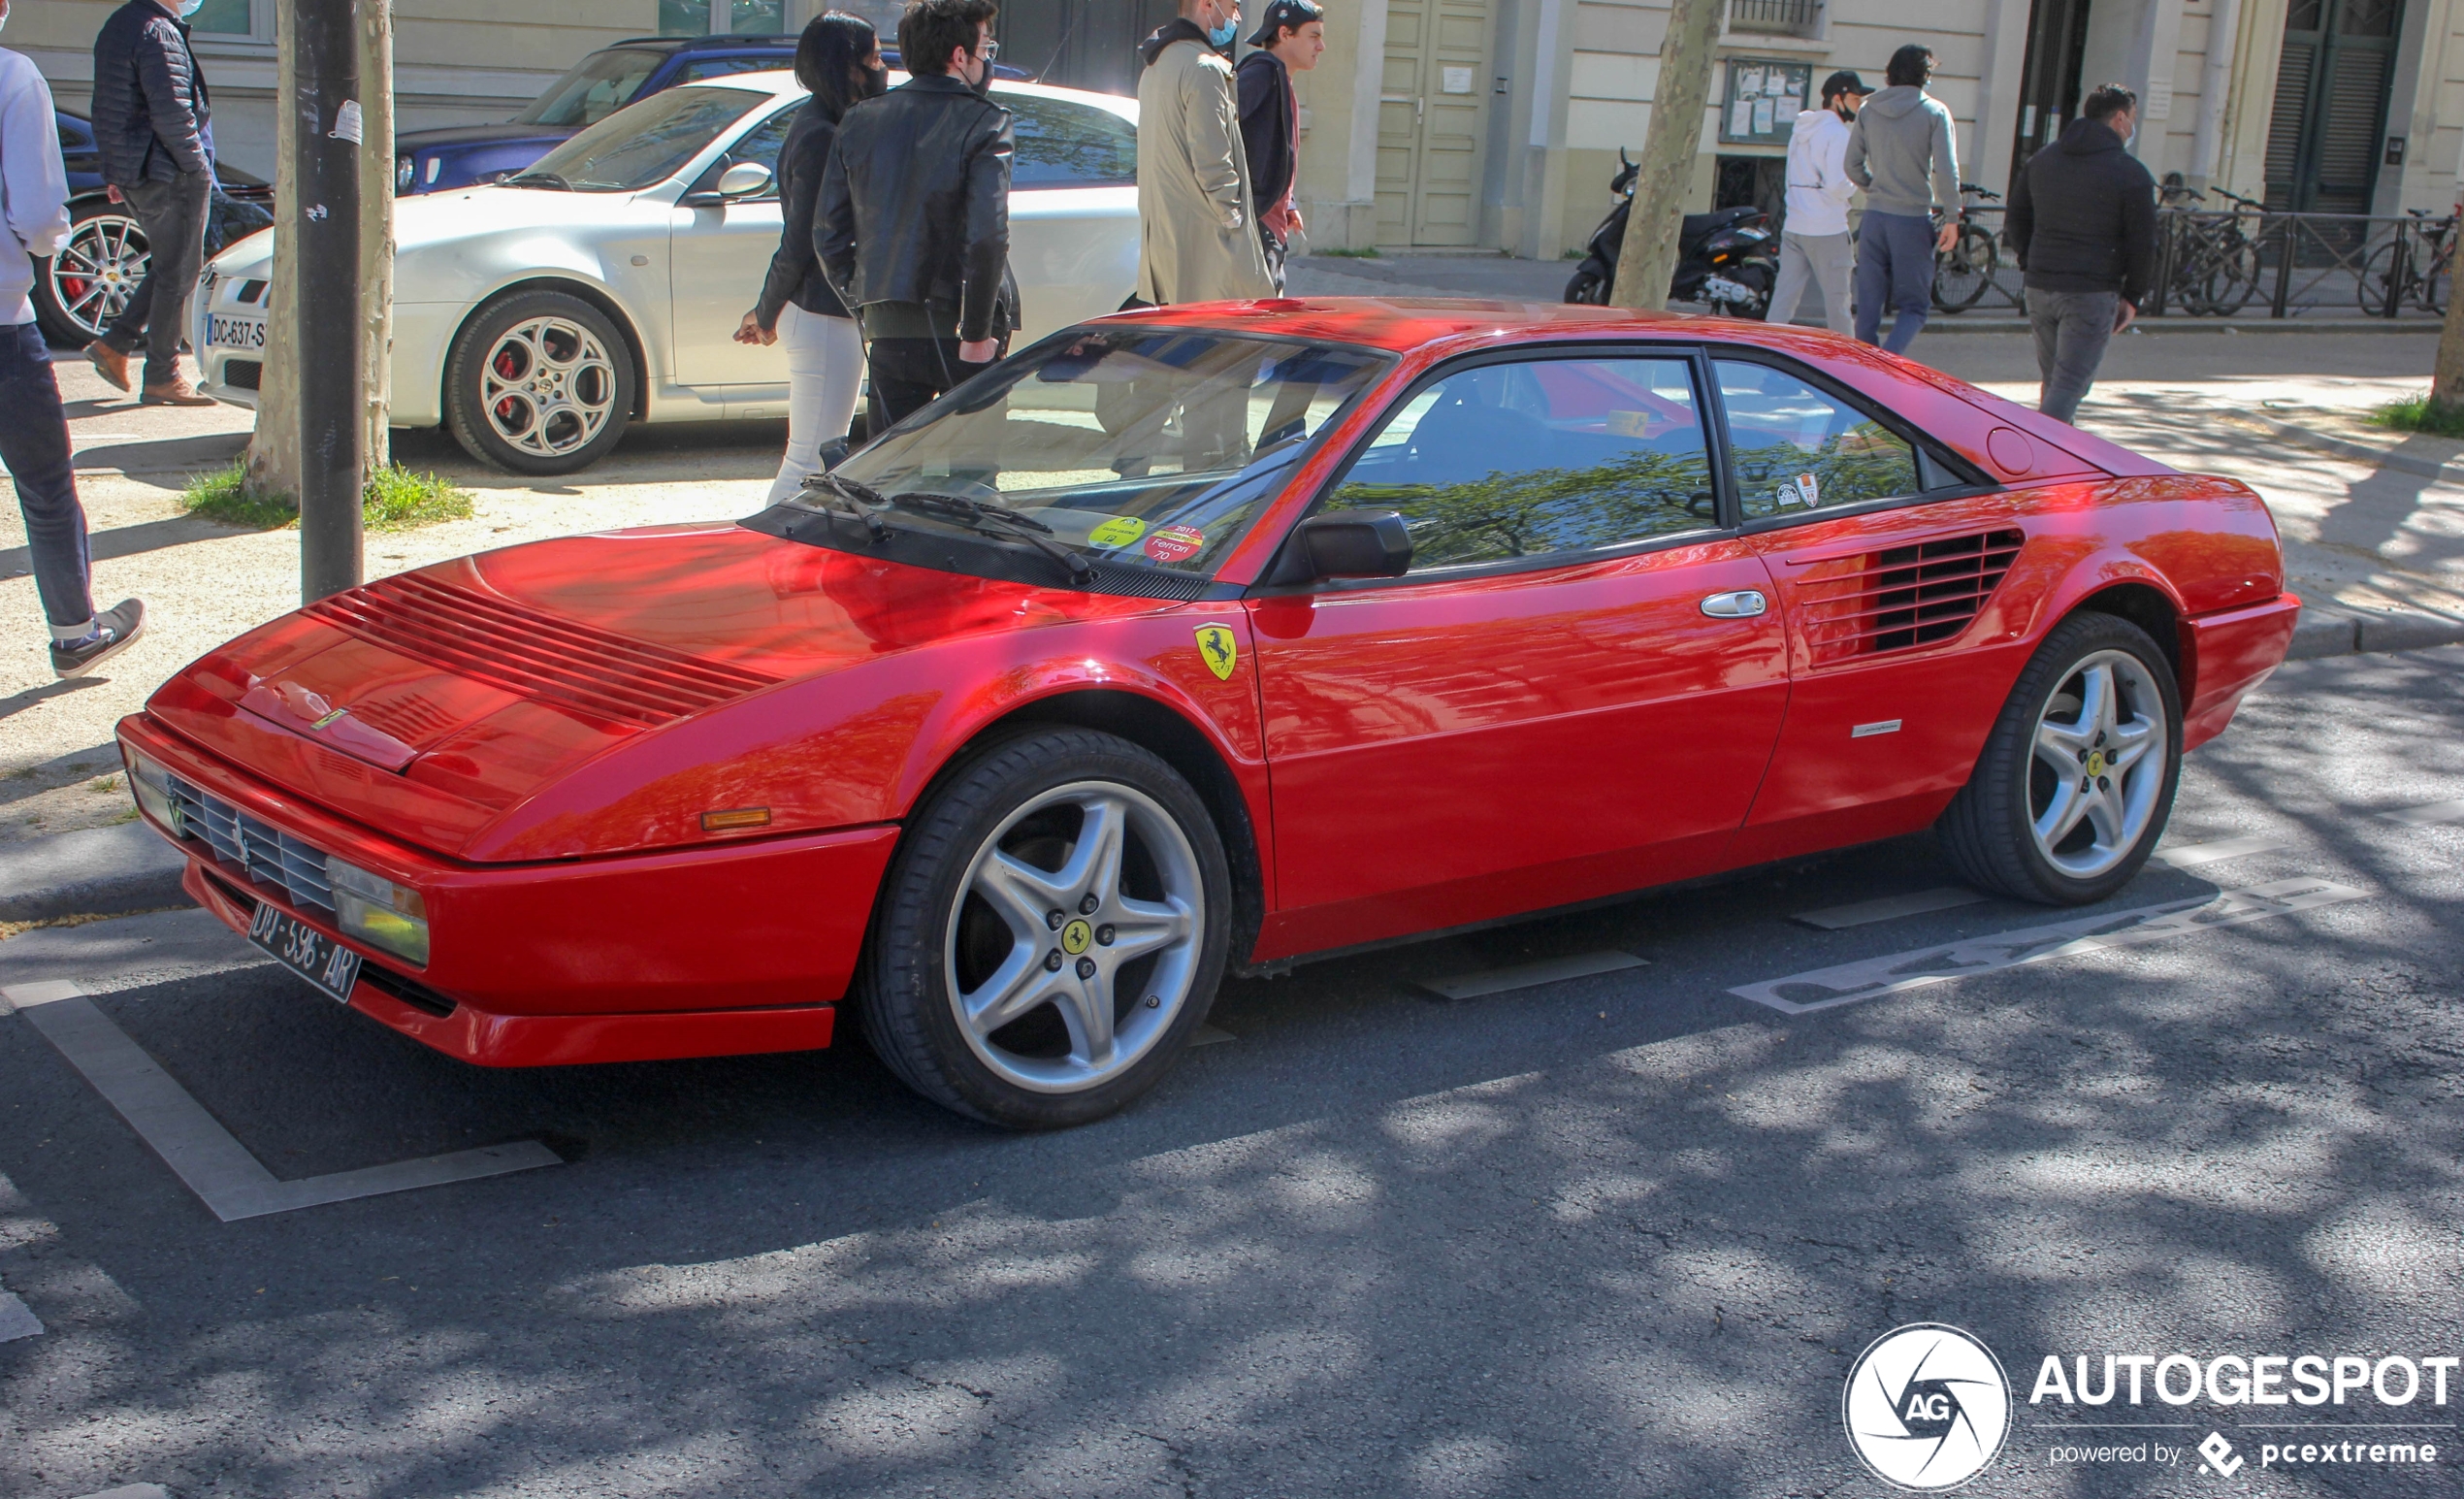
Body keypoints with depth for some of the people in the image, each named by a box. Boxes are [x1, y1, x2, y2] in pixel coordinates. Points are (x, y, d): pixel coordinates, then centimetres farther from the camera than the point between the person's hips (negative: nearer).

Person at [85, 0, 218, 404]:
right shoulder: (158, 33, -16)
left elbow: (107, 112, 18)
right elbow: (171, 113, -23)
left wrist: (116, 169, 20)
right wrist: (198, 166, -14)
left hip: (131, 172, 9)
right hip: (170, 176, -9)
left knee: (168, 268, 20)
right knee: (176, 275, 0)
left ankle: (115, 344, 16)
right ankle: (162, 378, 5)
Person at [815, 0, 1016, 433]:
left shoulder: (860, 121, 7)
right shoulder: (985, 124, -9)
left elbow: (827, 233, 7)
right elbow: (987, 235, -19)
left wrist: (862, 306, 15)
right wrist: (977, 333, -14)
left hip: (888, 332, 4)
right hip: (954, 329, -4)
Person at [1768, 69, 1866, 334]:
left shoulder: (1801, 128, 15)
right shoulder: (1837, 133, -11)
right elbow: (1838, 186, -18)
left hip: (1793, 225, 8)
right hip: (1827, 230, -7)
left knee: (1784, 297, 4)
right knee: (1837, 301, 2)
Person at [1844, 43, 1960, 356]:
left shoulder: (1868, 110, 4)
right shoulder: (1934, 112, -7)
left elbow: (1852, 165, 5)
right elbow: (1946, 170, -12)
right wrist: (1952, 217, -5)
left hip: (1875, 216, 3)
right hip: (1914, 219, -3)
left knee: (1868, 305, 10)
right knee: (1914, 306, 4)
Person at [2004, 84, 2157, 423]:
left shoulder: (2041, 159, 11)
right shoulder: (2131, 173, -7)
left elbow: (2015, 221, 15)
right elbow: (2143, 244, -6)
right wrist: (2132, 297, 4)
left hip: (2039, 287, 6)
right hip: (2092, 293, -6)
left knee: (2054, 379, 19)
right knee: (2070, 385, -5)